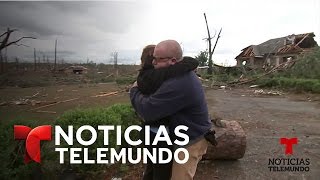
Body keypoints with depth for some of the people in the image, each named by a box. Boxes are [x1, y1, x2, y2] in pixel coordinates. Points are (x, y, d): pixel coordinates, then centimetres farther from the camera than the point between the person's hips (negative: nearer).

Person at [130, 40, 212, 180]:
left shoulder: (177, 84, -35)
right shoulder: (185, 73, 0)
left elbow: (147, 110, -31)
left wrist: (134, 90, -13)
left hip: (191, 143, -10)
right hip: (190, 135, 10)